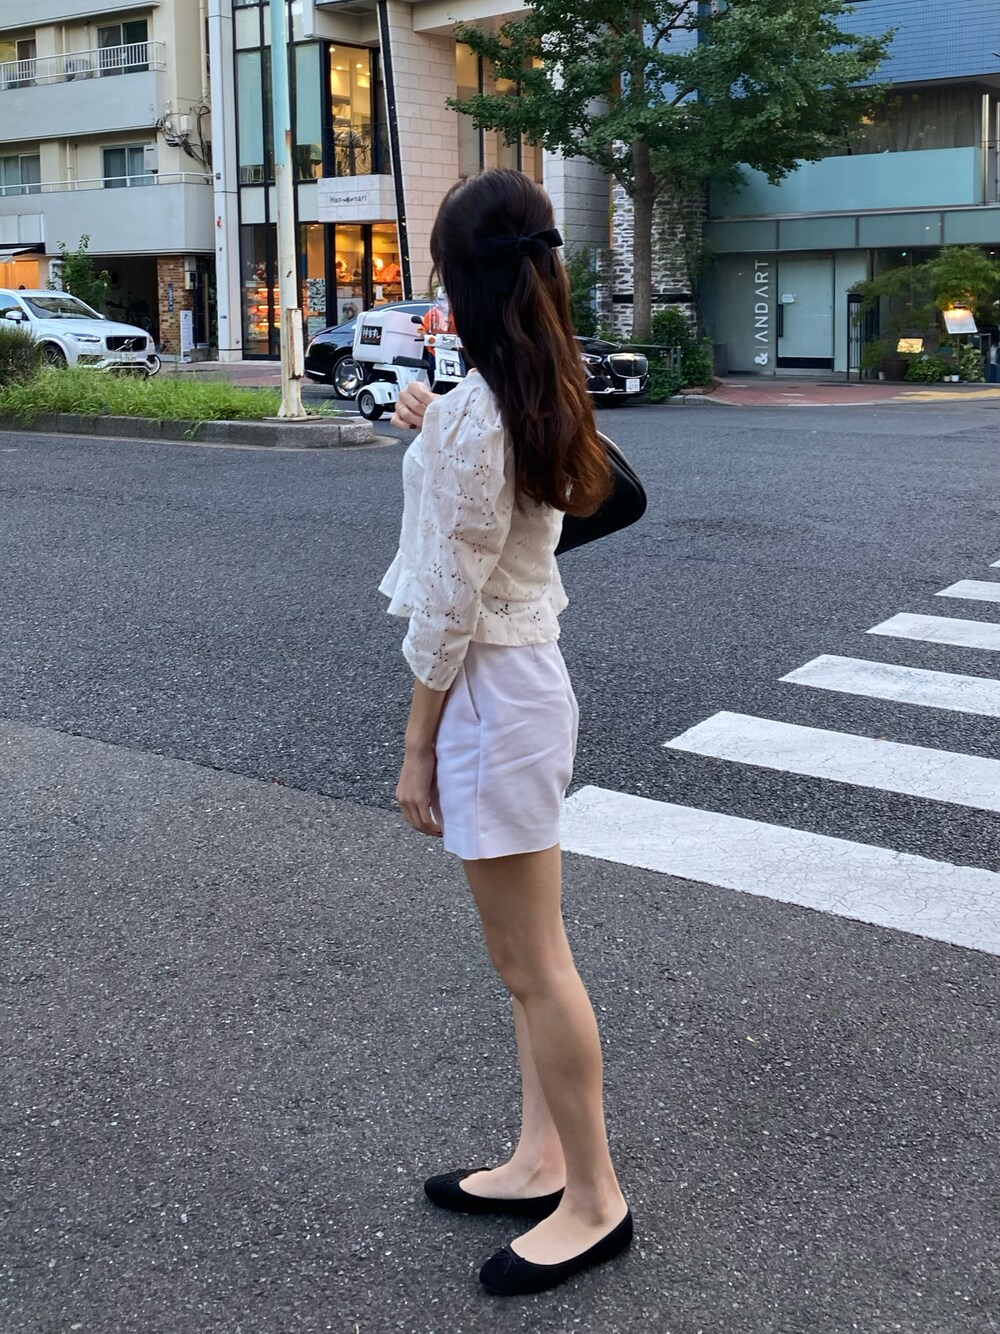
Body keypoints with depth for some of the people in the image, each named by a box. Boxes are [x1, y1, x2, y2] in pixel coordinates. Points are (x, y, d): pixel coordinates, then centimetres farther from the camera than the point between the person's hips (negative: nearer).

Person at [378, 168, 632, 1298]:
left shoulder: (472, 412, -21)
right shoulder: (540, 394, 6)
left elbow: (450, 604, -20)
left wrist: (417, 746, -12)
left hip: (489, 692, -10)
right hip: (530, 672, 10)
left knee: (533, 964, 2)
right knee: (530, 955, 17)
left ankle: (594, 1200, 16)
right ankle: (541, 1162, 30)